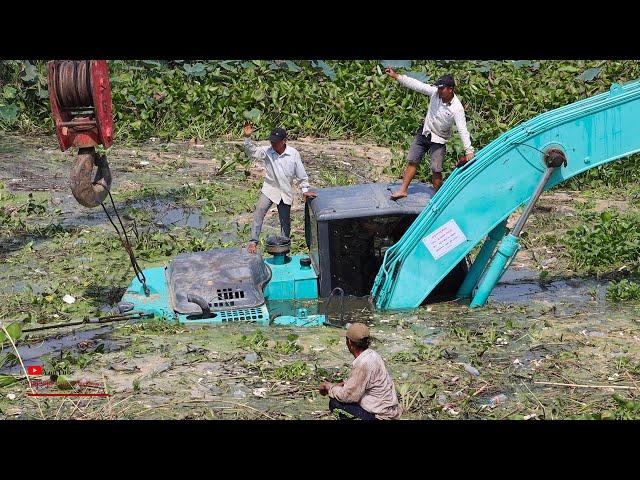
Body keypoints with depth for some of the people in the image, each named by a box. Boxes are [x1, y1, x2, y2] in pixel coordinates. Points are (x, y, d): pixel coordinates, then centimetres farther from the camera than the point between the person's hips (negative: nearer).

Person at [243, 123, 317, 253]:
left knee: (285, 222, 11)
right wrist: (247, 138, -32)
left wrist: (305, 190, -2)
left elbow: (301, 174, -3)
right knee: (259, 211, -22)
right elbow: (251, 152, -17)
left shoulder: (293, 154, -9)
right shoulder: (267, 151, -9)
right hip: (269, 189, -1)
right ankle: (253, 241, -21)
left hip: (285, 192, 1)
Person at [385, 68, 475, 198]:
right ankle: (403, 190, 17)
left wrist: (469, 151, -34)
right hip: (424, 132, 5)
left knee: (436, 170, -9)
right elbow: (416, 84, -13)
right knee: (412, 161, 8)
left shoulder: (457, 108, -26)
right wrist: (396, 76, -15)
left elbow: (462, 130, -29)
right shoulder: (435, 92, -15)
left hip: (439, 139, -5)